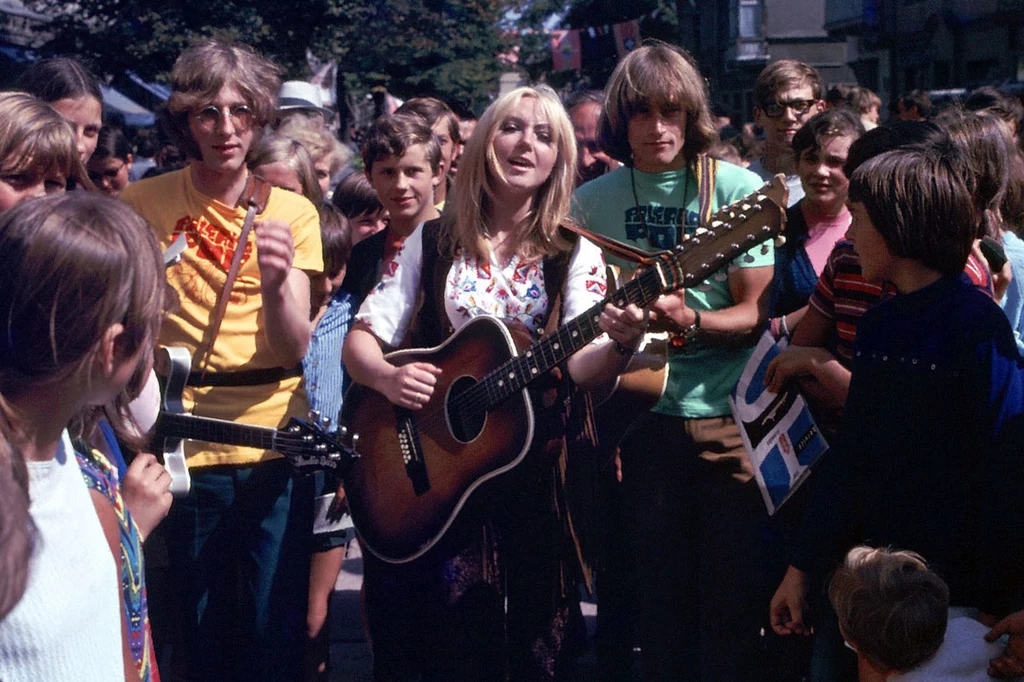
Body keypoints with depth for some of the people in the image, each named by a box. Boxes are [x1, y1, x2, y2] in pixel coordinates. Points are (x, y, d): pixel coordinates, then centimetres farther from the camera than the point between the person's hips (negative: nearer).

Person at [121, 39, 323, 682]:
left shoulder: (292, 211, 1)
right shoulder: (142, 205, 0)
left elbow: (295, 350, -8)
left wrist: (276, 284, -26)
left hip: (274, 442, 0)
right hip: (181, 444, 0)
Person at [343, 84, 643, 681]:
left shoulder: (575, 256, 1)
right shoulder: (432, 243, 5)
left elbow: (578, 367, -12)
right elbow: (361, 338, 3)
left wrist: (621, 345, -34)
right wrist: (387, 377, -18)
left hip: (529, 469, -1)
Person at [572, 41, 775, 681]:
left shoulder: (738, 189, -2)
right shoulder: (594, 201, 5)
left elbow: (758, 313, -5)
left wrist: (690, 322, -22)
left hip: (729, 417, -2)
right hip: (640, 418, 2)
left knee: (734, 594, 1)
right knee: (657, 595, 8)